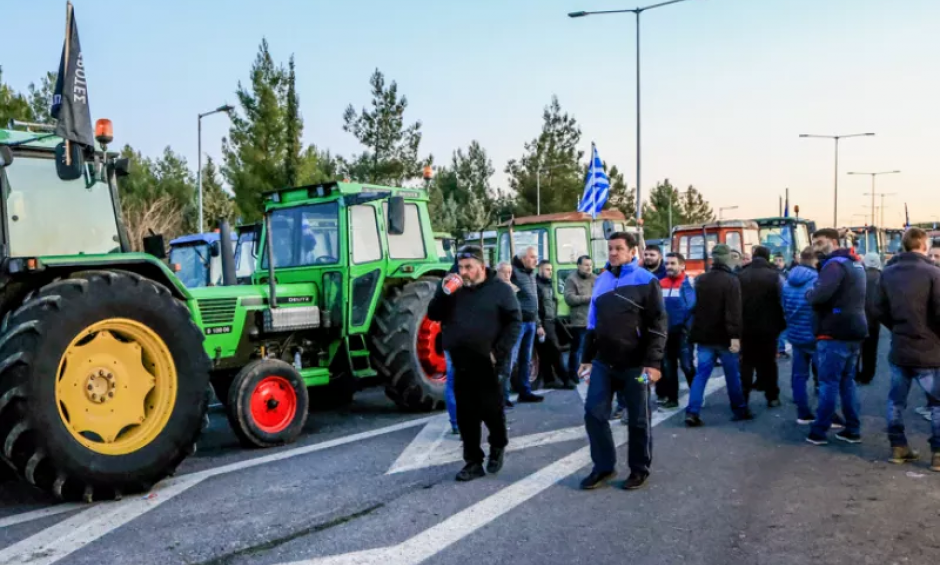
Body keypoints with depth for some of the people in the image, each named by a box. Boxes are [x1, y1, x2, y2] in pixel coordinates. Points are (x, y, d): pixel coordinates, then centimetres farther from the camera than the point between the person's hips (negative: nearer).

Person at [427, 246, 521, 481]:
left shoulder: (499, 289, -1)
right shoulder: (455, 290, 11)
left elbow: (514, 322, -4)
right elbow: (433, 315, 7)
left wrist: (499, 352, -13)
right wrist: (443, 292, -9)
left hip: (487, 364, -4)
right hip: (460, 364, 4)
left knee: (491, 410, 2)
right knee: (466, 416, 7)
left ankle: (498, 446, 30)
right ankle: (473, 462, 16)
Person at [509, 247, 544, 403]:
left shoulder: (531, 274, 20)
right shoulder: (514, 272, -9)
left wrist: (538, 323, 25)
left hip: (531, 323, 9)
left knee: (525, 360, 13)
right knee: (511, 359, -7)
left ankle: (525, 392, 21)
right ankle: (503, 394, -4)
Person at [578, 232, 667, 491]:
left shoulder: (646, 281, -6)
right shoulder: (602, 280, 10)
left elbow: (658, 325, -9)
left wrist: (653, 362, -17)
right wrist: (587, 358, 15)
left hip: (635, 364, -5)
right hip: (603, 363, 5)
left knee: (638, 420, 7)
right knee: (594, 414, 3)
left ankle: (639, 469, 24)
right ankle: (603, 466, 18)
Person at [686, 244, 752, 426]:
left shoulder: (700, 280, 8)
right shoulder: (731, 281, -12)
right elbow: (734, 311, -20)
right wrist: (735, 336, -22)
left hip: (704, 335, 5)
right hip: (724, 336, -5)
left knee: (701, 374, 3)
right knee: (732, 374, 9)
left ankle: (692, 412, -5)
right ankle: (740, 410, 21)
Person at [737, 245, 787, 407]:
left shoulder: (741, 275, 2)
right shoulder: (773, 275, -6)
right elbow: (780, 300, -9)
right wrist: (781, 324, -2)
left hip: (746, 326, 2)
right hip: (768, 326, -2)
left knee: (746, 362, 8)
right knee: (768, 362, 8)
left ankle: (742, 397, 4)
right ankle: (772, 397, 12)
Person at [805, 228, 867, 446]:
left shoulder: (835, 264, -14)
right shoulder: (855, 263, 17)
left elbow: (820, 294, -29)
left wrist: (809, 293, -8)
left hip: (835, 333, -9)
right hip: (855, 331, 9)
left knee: (828, 383, -4)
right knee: (847, 381, 15)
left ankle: (819, 431, 2)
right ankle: (853, 430, 18)